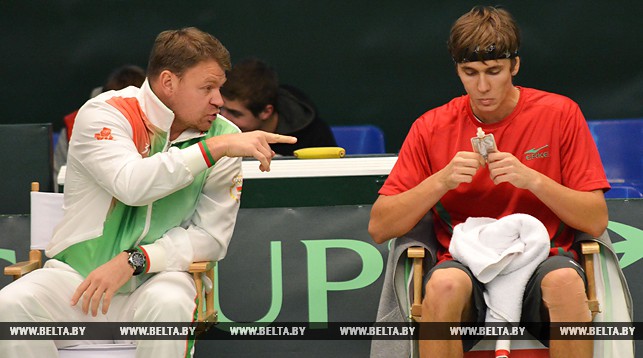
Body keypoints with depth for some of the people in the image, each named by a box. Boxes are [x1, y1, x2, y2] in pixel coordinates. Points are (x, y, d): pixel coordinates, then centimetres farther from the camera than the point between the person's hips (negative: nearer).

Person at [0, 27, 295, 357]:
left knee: (170, 303, -35)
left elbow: (211, 236, -3)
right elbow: (131, 185, -26)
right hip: (77, 278, -1)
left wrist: (133, 261, -17)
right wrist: (214, 148, -28)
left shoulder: (224, 136, 1)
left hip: (155, 280, 1)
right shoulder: (103, 113, -7)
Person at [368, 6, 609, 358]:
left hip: (542, 263, 0)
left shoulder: (559, 114, 4)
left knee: (566, 282, -36)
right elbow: (379, 227, 3)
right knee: (444, 285, -35)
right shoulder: (431, 128, 6)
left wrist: (532, 179, -14)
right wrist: (442, 180, -11)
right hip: (465, 265, 1)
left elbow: (596, 220, 1)